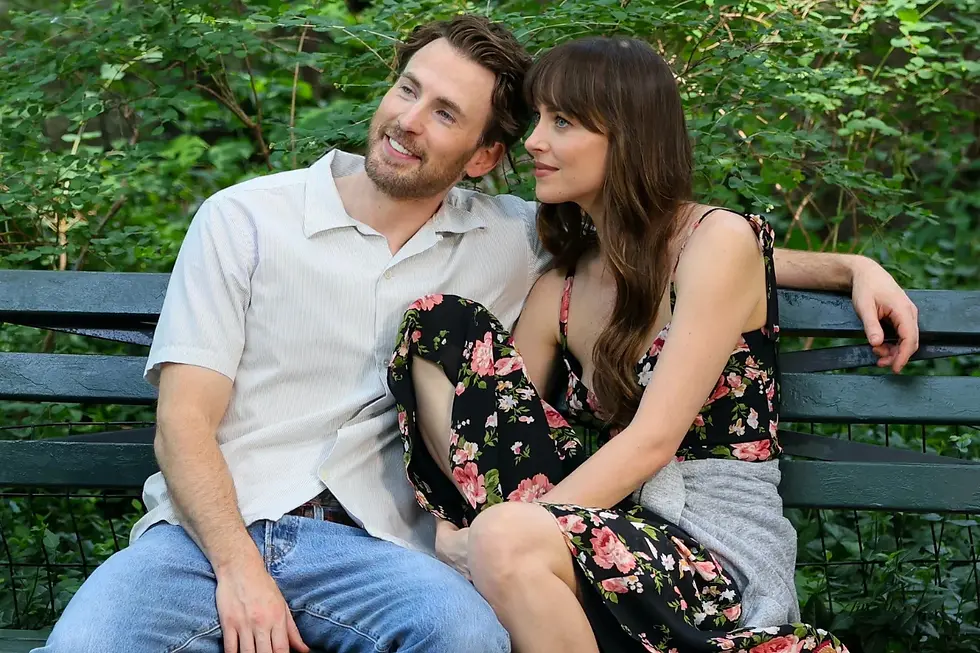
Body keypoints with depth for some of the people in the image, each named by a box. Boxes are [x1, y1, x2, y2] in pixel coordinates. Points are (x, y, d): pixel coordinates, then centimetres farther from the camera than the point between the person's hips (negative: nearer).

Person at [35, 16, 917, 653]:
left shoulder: (510, 241, 13)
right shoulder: (243, 220, 7)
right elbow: (184, 421, 1)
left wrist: (848, 266, 14)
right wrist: (238, 567, -14)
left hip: (361, 544, 1)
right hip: (208, 528, -1)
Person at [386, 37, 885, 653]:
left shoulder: (721, 239, -6)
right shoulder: (560, 288, 13)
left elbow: (653, 440, -15)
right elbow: (499, 424, 6)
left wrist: (492, 537, -20)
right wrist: (461, 536, -16)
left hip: (724, 553, -6)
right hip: (611, 536, 7)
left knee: (510, 543, -39)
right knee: (441, 325, -7)